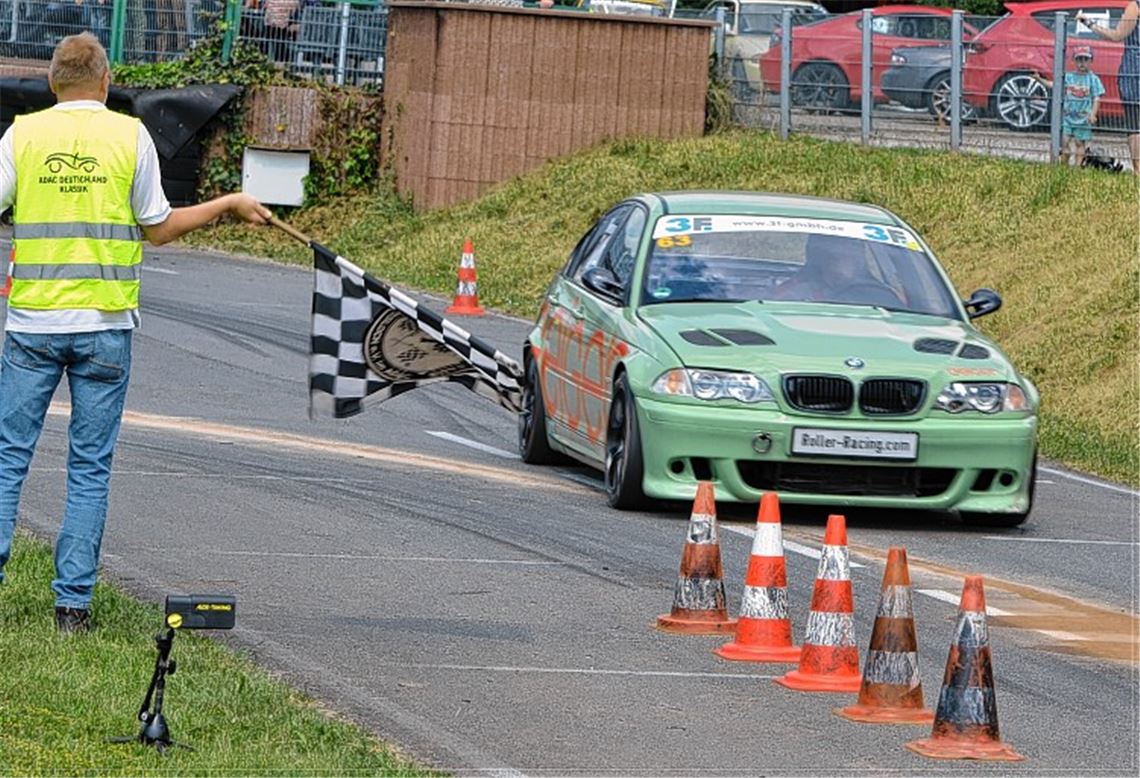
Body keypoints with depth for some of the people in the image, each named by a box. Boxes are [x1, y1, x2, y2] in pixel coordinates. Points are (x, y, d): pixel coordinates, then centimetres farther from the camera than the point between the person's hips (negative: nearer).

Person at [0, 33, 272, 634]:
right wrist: (229, 205, 18)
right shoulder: (131, 136, -1)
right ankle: (73, 603, 2)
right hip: (104, 324, 0)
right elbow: (158, 228, 5)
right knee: (90, 467, 4)